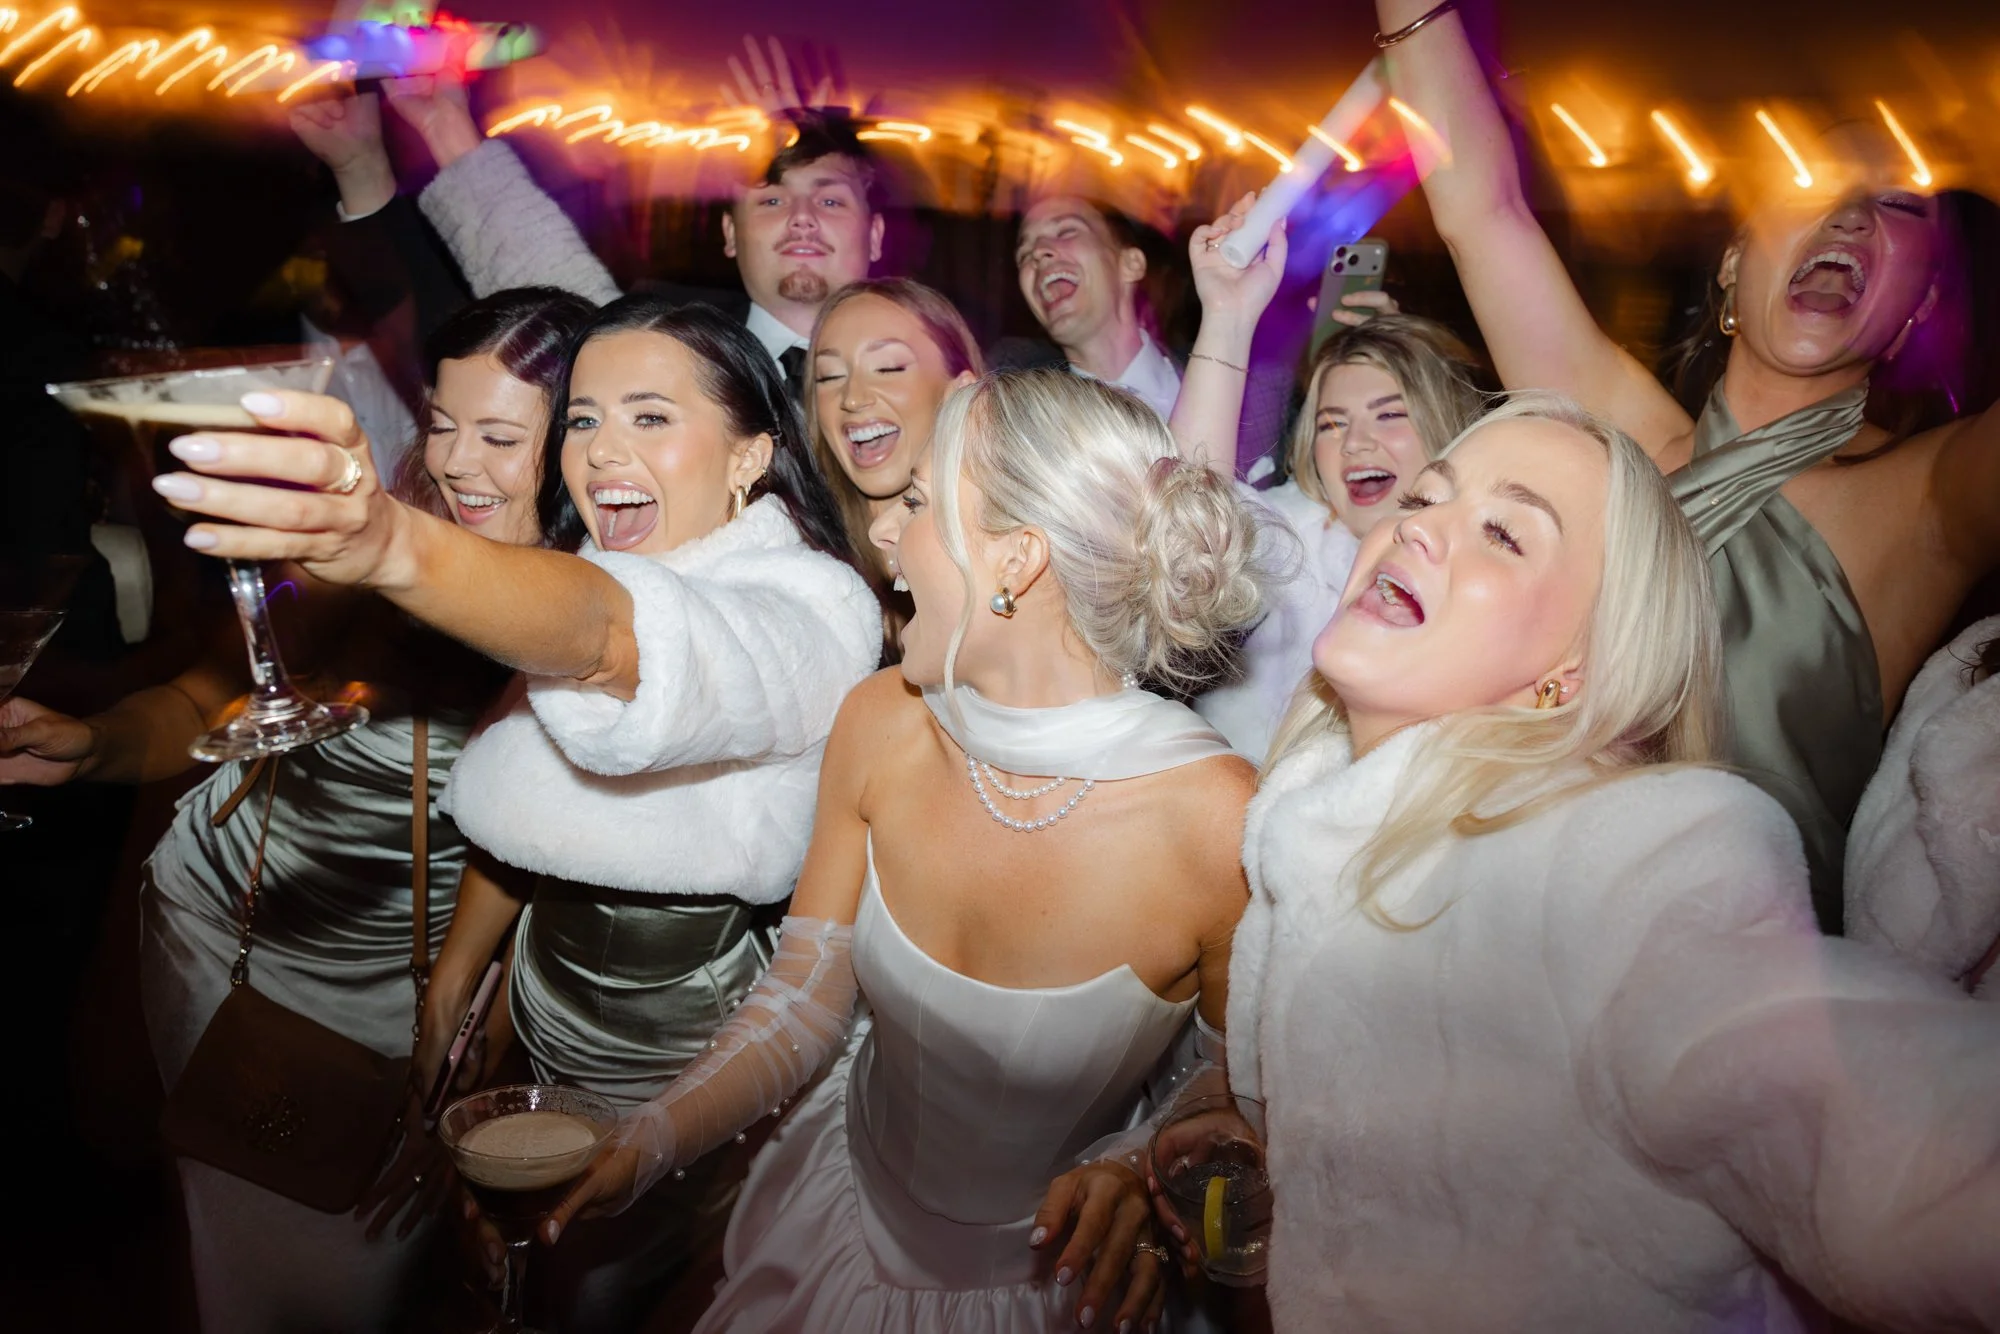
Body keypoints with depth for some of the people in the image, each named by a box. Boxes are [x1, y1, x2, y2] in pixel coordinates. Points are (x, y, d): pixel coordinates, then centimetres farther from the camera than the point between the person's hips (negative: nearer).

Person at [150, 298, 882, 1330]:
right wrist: (450, 986, 12)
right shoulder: (557, 596, -1)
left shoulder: (812, 606, -27)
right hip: (549, 1026, 6)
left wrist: (401, 549, -65)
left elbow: (620, 637, -49)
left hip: (695, 1061, -6)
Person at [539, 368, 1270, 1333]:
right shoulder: (881, 724, -15)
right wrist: (640, 1147, -17)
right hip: (840, 1220, 4)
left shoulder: (1214, 817, -30)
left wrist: (1151, 1172, -32)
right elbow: (801, 1003, -5)